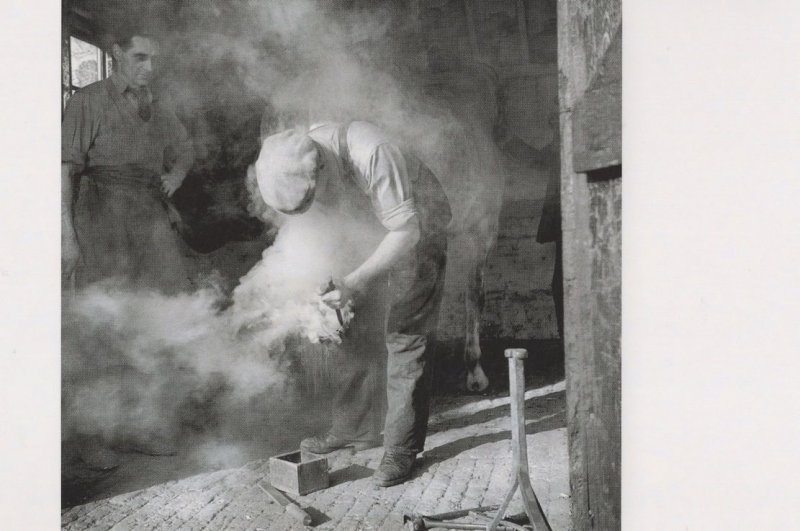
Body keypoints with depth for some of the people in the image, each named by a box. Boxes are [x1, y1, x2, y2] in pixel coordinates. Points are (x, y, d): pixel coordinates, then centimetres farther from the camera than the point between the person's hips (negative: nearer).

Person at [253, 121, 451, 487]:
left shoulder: (371, 153, -38)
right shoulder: (293, 162, -17)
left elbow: (405, 232, -34)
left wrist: (354, 283, -40)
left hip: (417, 227, -6)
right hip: (362, 231, 6)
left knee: (405, 336, -10)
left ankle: (402, 449, -1)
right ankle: (353, 429, 20)